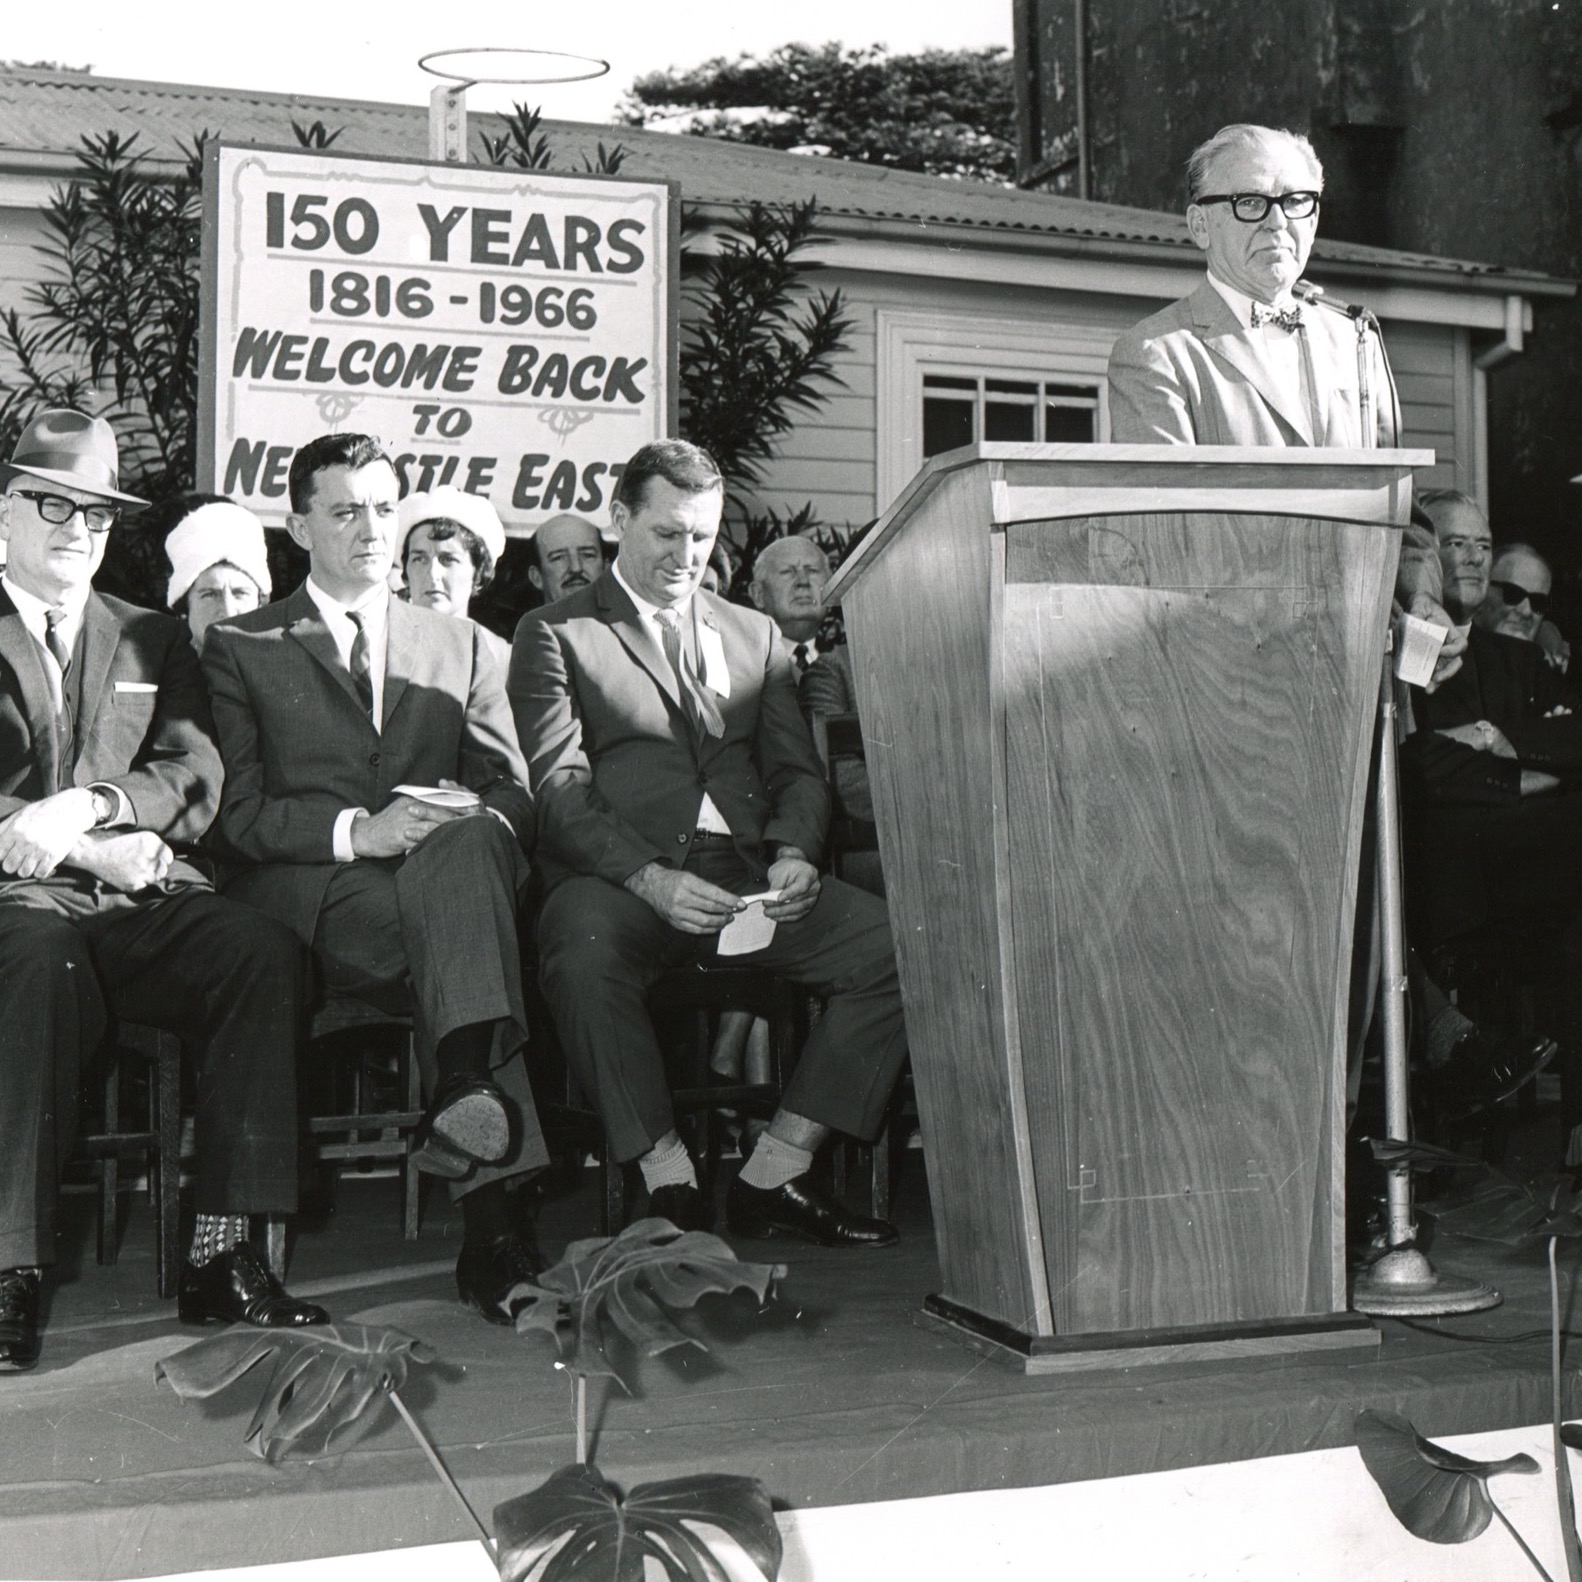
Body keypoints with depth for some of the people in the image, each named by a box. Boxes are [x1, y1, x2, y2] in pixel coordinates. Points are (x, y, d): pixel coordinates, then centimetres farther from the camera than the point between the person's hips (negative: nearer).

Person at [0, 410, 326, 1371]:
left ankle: (223, 1256, -28)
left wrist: (88, 807, -11)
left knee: (264, 952, -28)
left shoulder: (154, 640, 24)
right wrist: (95, 853, -9)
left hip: (143, 897, 3)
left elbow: (197, 780, 9)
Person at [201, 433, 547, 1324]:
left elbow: (514, 795, 13)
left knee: (471, 842, -35)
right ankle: (489, 1207, -43)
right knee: (461, 919, -35)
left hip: (446, 875, 3)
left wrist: (475, 821, -13)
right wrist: (355, 832, -16)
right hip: (308, 904, -2)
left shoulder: (461, 648, 24)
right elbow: (239, 816, 1)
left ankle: (467, 1095, -51)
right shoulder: (242, 649, 15)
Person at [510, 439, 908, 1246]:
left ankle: (773, 1176, -13)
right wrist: (651, 878, -19)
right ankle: (669, 1181, -22)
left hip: (747, 871, 4)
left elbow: (798, 770, 17)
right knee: (583, 954, -39)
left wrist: (792, 854, -7)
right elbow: (560, 785, -3)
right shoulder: (555, 633, 10)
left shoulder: (754, 634, 25)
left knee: (902, 944, -20)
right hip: (621, 875, -4)